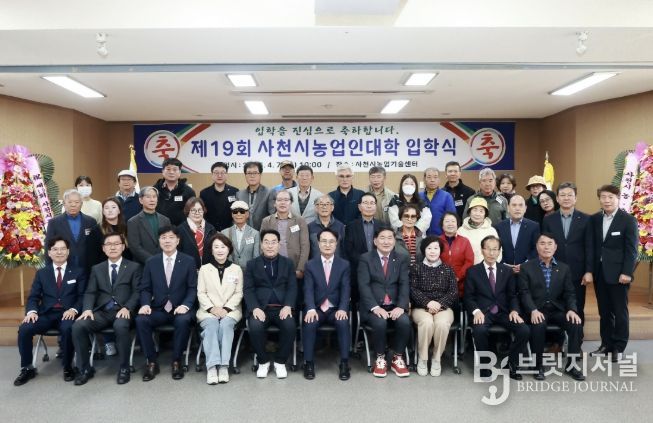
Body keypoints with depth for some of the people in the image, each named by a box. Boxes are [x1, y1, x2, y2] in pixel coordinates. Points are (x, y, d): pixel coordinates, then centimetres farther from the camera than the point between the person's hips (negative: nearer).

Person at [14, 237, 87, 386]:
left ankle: (67, 367, -14)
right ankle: (27, 368, -5)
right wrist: (31, 311, -12)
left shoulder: (78, 272, 11)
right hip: (46, 314, 3)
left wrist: (74, 309, -18)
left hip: (67, 314, -3)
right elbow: (33, 297, 10)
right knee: (24, 328, -25)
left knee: (68, 328, -35)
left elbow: (82, 296, 2)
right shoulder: (41, 273, 18)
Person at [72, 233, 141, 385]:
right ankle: (85, 369, -6)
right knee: (78, 326, -24)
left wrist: (127, 308, -16)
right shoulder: (97, 269, 20)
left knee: (121, 326, -36)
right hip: (102, 312, 4)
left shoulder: (134, 267, 10)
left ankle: (124, 368, -17)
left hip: (122, 311, -3)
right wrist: (87, 309, -11)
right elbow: (90, 292, 10)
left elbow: (137, 292, 1)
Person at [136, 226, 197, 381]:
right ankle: (152, 362, -10)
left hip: (180, 309, -2)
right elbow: (145, 288, 8)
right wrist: (145, 304, -12)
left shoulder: (188, 261, 2)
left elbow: (193, 288, -1)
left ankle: (176, 361, -13)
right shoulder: (151, 262, 9)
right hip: (158, 310, 2)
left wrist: (186, 305, -19)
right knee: (141, 320, -27)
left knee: (183, 321, -34)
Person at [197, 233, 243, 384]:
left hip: (230, 310, 0)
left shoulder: (236, 269, 12)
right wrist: (212, 308, -10)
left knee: (225, 324, -32)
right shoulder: (204, 269, 13)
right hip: (208, 310, 0)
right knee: (211, 325, -31)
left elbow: (238, 293, 7)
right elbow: (201, 293, 7)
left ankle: (224, 366, -32)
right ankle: (212, 367, -35)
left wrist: (226, 308, -9)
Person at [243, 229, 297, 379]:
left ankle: (280, 361, -4)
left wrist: (287, 306, -14)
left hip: (282, 307, 1)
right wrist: (255, 308, -16)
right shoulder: (252, 264, 10)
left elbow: (292, 287, 4)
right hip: (260, 308, 0)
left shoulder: (288, 263, 12)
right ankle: (263, 361, -3)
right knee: (255, 327, -31)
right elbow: (248, 289, 2)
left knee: (290, 326, -29)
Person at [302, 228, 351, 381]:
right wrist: (311, 309, -22)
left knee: (343, 323, -30)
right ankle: (309, 363, -13)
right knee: (309, 324, -29)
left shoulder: (344, 264, 6)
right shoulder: (310, 264, 5)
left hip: (336, 309, 0)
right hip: (316, 309, 0)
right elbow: (308, 290, -4)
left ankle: (344, 363, -17)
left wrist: (342, 309, -20)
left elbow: (345, 290, -3)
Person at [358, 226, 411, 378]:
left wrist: (400, 307, -15)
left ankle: (397, 358, -4)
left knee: (405, 322, -27)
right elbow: (363, 285, -7)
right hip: (373, 307, -2)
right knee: (380, 323, -31)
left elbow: (404, 285, 1)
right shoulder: (365, 258, 3)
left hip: (394, 306, 2)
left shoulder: (402, 259, 11)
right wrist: (375, 307, -20)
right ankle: (380, 359, -6)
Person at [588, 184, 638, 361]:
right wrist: (590, 269, 3)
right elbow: (592, 246, 8)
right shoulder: (594, 219, 7)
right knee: (604, 311, 11)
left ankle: (619, 347, 16)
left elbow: (632, 249, -9)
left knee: (620, 311, 6)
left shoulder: (629, 220, -5)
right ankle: (606, 344, 21)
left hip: (618, 273, -4)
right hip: (599, 272, 4)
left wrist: (627, 272, -16)